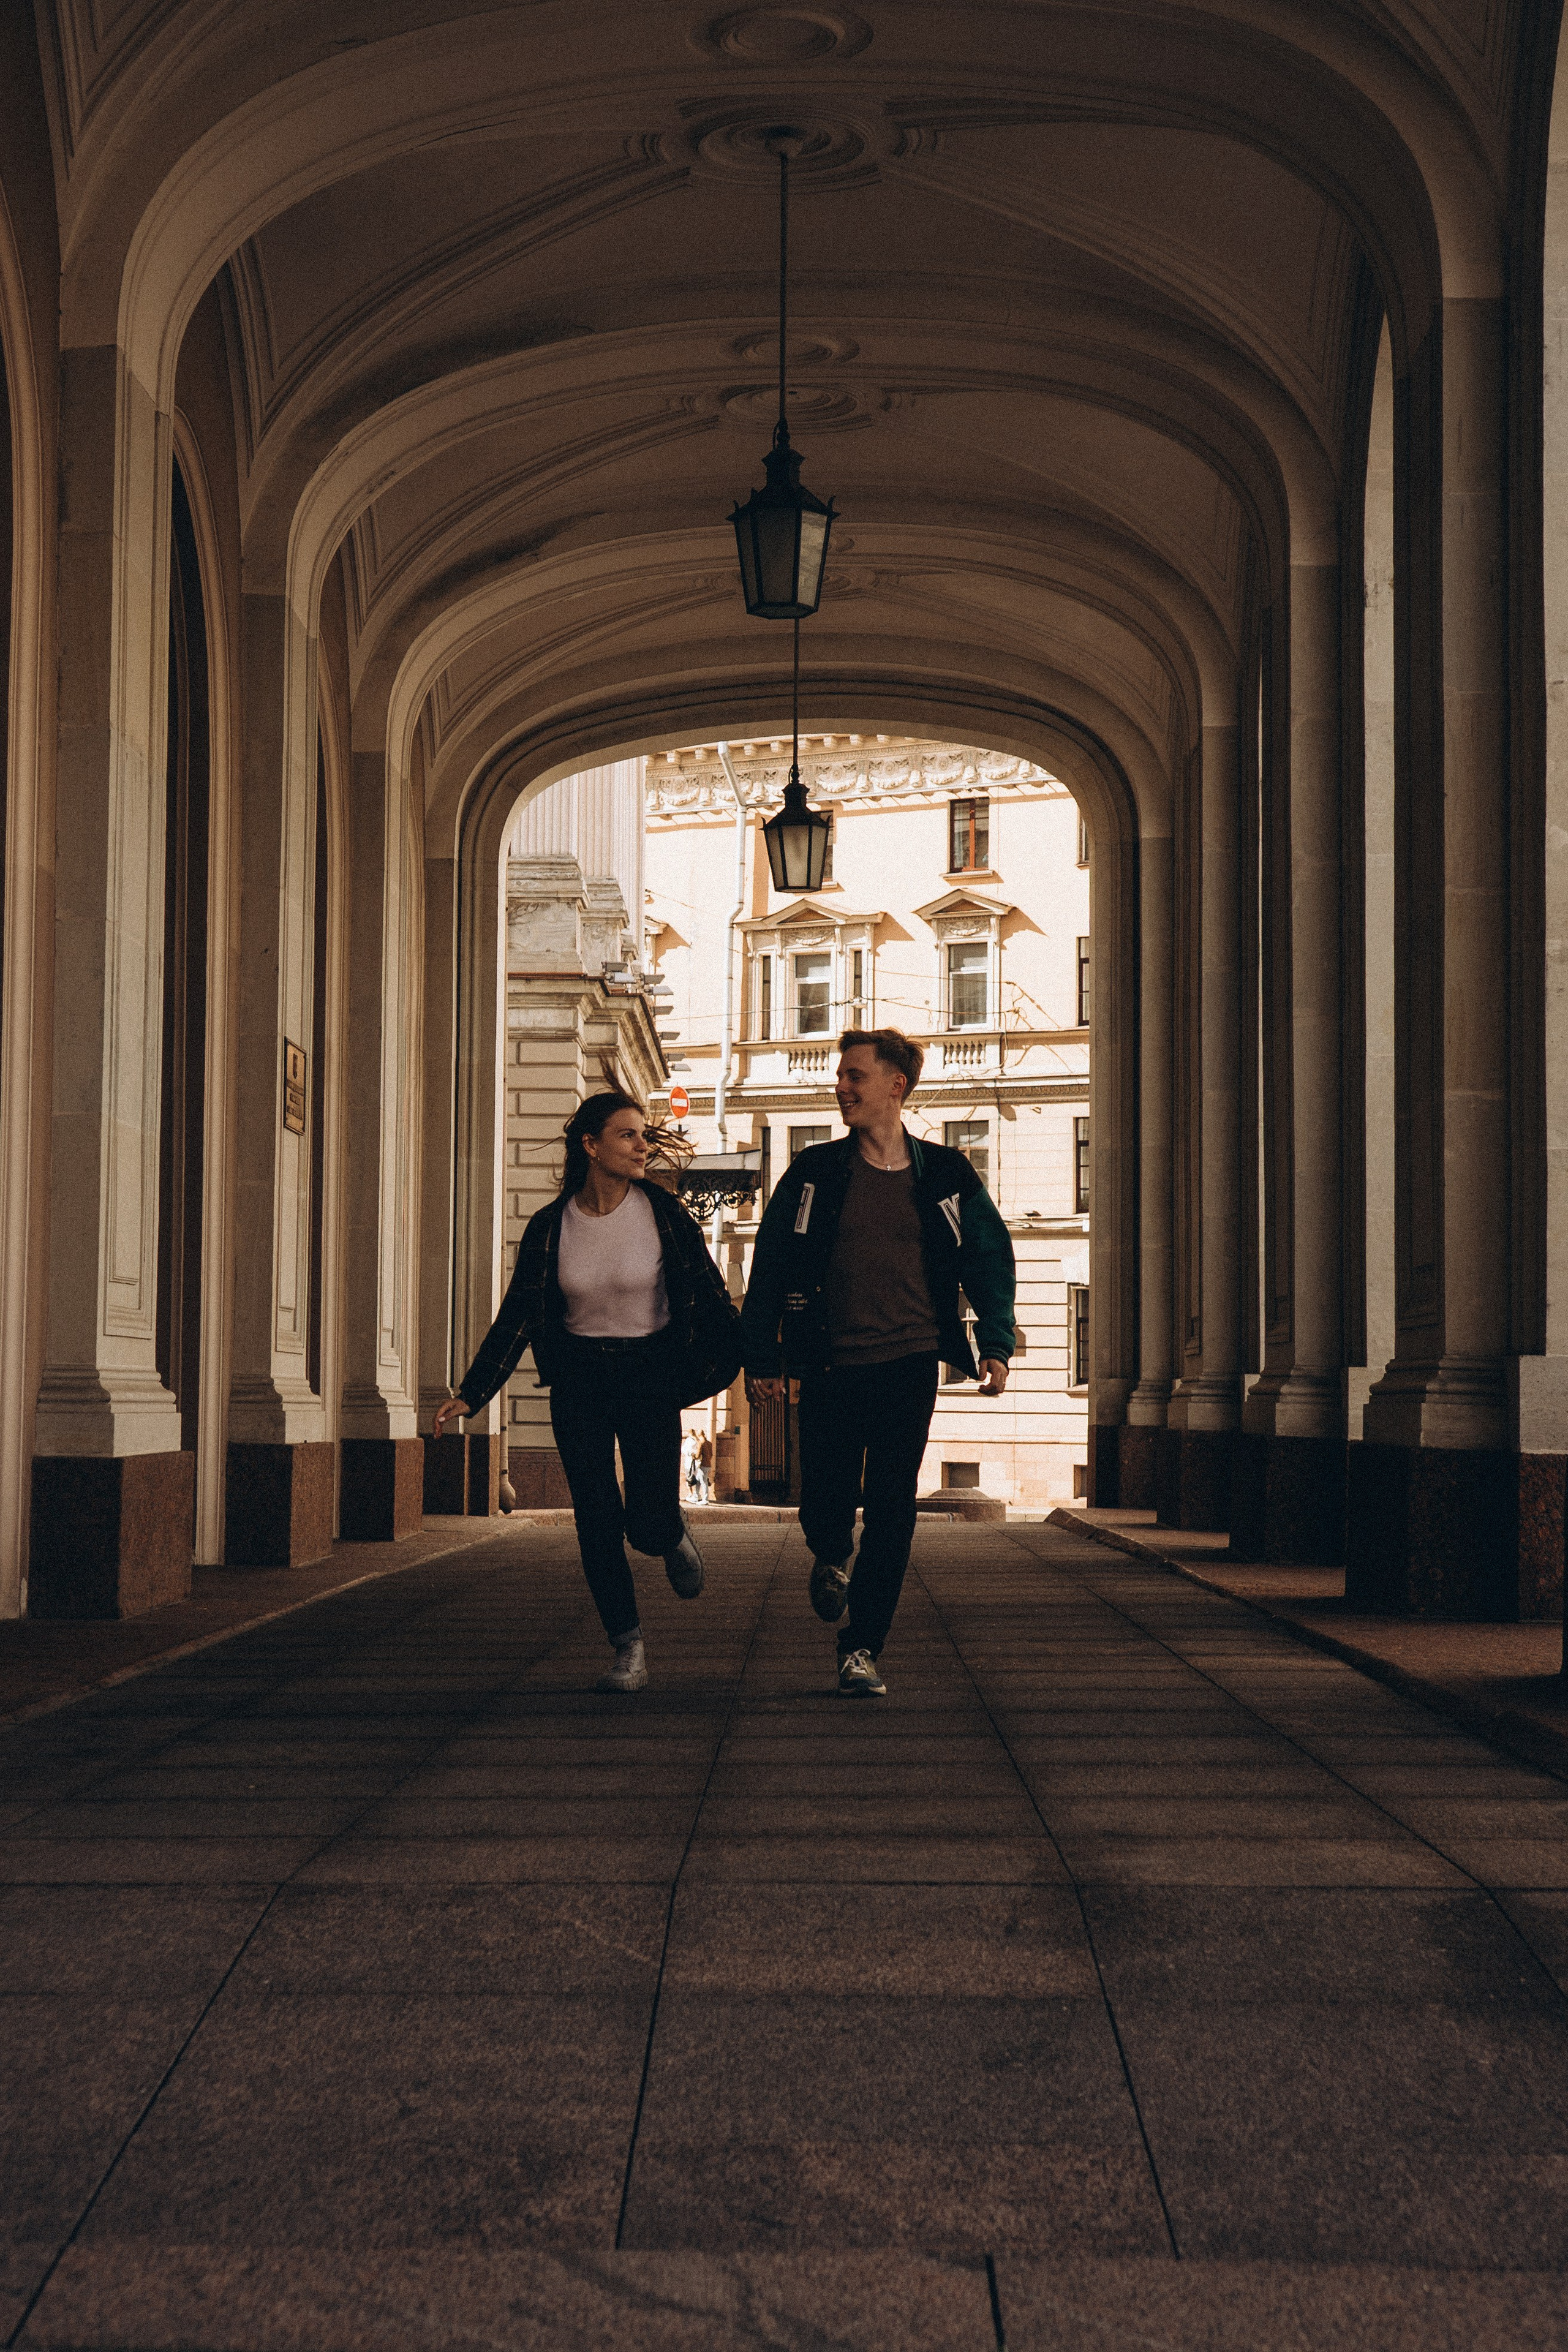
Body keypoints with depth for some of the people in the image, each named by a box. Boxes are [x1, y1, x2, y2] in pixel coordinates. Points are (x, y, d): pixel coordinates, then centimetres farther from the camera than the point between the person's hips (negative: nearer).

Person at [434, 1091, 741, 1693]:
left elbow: (708, 1293, -1)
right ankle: (629, 1650, 9)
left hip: (650, 1375, -1)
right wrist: (471, 1393, -2)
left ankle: (674, 1537, 28)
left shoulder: (663, 1213, -7)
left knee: (649, 1525, -9)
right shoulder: (550, 1227, -3)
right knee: (597, 1522, -3)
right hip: (578, 1381, 2)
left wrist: (745, 1356, -6)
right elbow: (517, 1316, 2)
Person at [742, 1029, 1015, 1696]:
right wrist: (759, 1357, 1)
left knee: (891, 1510, -5)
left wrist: (995, 1347, -2)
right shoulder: (813, 1174, 4)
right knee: (825, 1505, 3)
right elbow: (769, 1267, 6)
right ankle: (831, 1559, 39)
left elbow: (989, 1259, 9)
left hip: (908, 1365, 0)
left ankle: (861, 1648, 4)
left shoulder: (945, 1177, 4)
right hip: (830, 1368, 0)